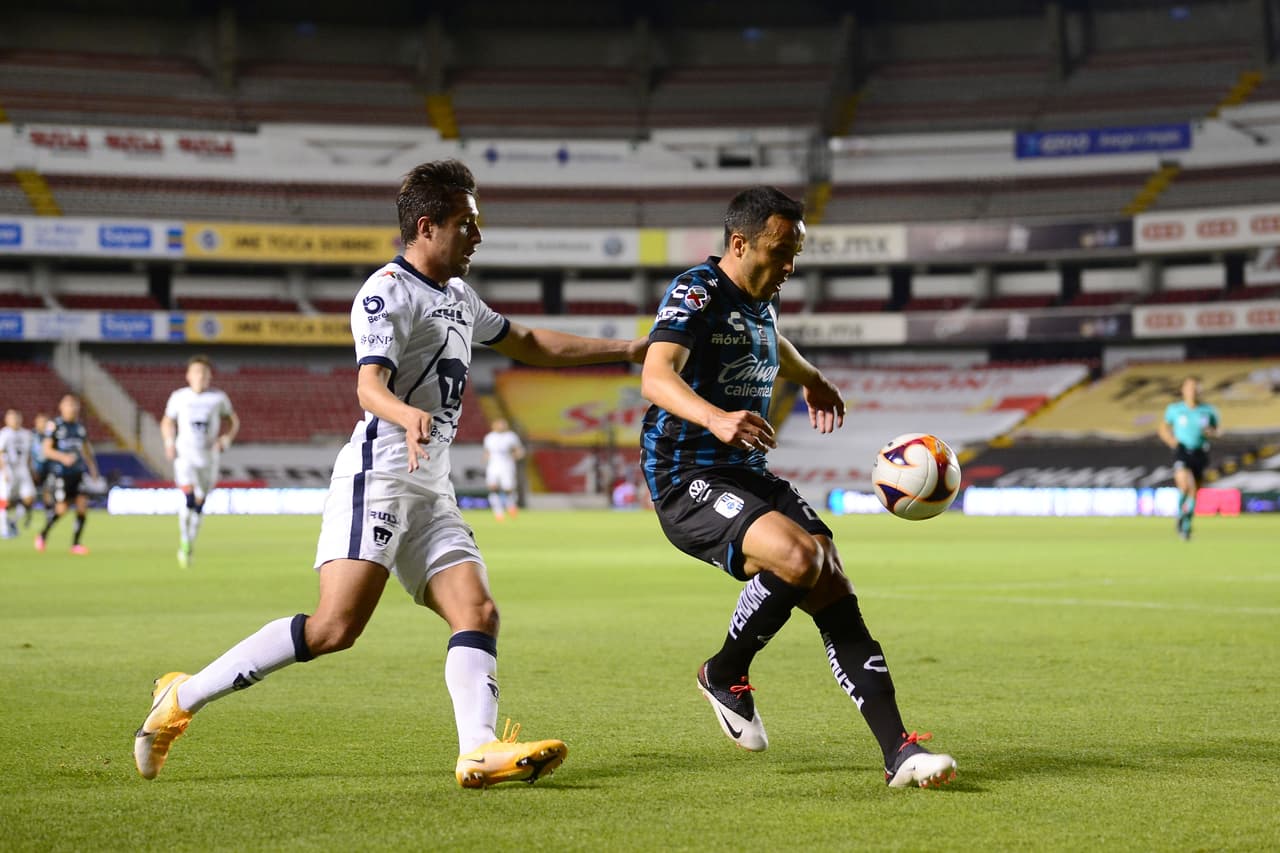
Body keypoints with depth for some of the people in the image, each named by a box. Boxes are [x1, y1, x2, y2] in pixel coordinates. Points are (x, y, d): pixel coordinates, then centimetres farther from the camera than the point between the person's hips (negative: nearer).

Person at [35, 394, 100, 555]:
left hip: (78, 472, 5)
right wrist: (63, 457, -24)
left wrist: (92, 466, 13)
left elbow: (86, 448, 23)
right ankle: (42, 536, 17)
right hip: (60, 473, -5)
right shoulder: (54, 425, -4)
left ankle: (75, 544, 2)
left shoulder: (80, 426, 13)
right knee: (61, 509, -8)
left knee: (83, 505, -7)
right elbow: (47, 450, -8)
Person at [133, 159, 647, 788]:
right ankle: (182, 697, -10)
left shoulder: (457, 296, 22)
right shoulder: (388, 292, -7)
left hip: (429, 494, 9)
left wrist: (626, 350, 35)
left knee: (477, 611, -10)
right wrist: (410, 416, -44)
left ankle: (479, 749, -23)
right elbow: (369, 386, -22)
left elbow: (529, 345, 36)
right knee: (336, 626, -18)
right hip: (377, 477, -9)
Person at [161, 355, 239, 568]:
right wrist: (169, 442, 0)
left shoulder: (218, 398, 1)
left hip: (208, 457, 2)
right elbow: (167, 421, 16)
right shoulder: (179, 397, 1)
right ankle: (183, 540, -2)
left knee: (199, 505, 6)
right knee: (189, 498, -21)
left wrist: (226, 439, -3)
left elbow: (233, 420, 15)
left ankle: (189, 548, 23)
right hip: (185, 455, -2)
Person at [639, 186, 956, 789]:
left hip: (750, 476, 8)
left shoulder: (761, 298, 14)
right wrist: (716, 418, -49)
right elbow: (655, 376, -31)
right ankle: (725, 674, -4)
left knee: (833, 587, -9)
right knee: (799, 556, -31)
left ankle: (898, 750, -10)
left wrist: (810, 379, 56)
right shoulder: (696, 292, -13)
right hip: (687, 482, -8)